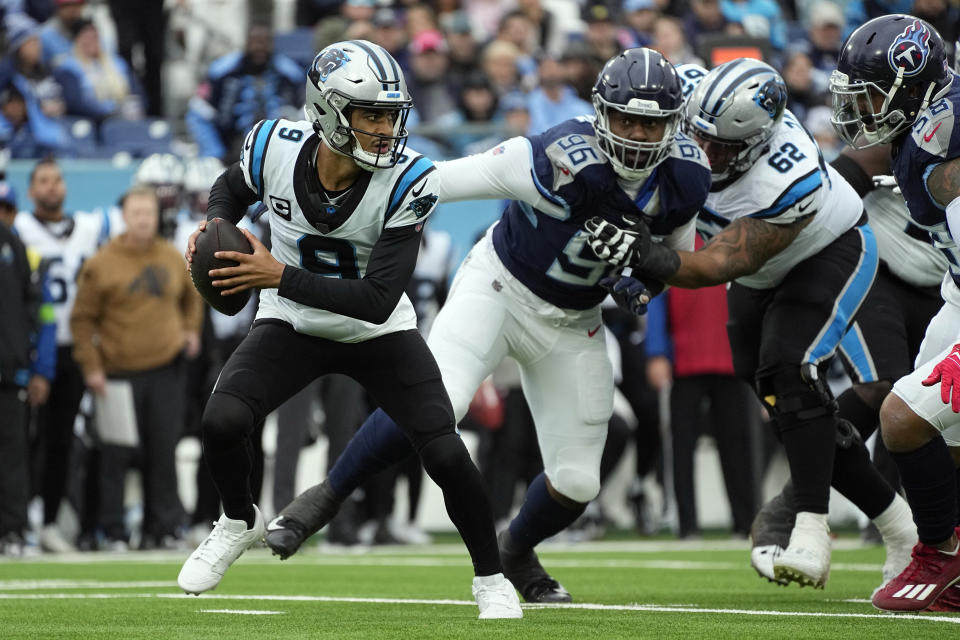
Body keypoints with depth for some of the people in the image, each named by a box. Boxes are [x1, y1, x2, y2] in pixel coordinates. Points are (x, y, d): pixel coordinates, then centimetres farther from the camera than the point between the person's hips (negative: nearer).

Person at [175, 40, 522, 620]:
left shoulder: (408, 181, -29)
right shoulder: (277, 147, -21)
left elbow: (378, 300, -31)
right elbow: (234, 186, 7)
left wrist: (280, 276, -35)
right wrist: (216, 223, -15)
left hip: (378, 332, -2)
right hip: (293, 325, 2)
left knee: (447, 456, -14)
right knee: (222, 421, -21)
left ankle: (492, 579, 11)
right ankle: (241, 522, 13)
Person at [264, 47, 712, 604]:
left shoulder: (685, 180, -13)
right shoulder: (564, 160, -30)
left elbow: (678, 256, 8)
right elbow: (443, 180, -23)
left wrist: (644, 278, -16)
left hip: (569, 324, 5)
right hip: (499, 287, -5)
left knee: (577, 482, 3)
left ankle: (515, 554, 36)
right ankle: (325, 498, -8)